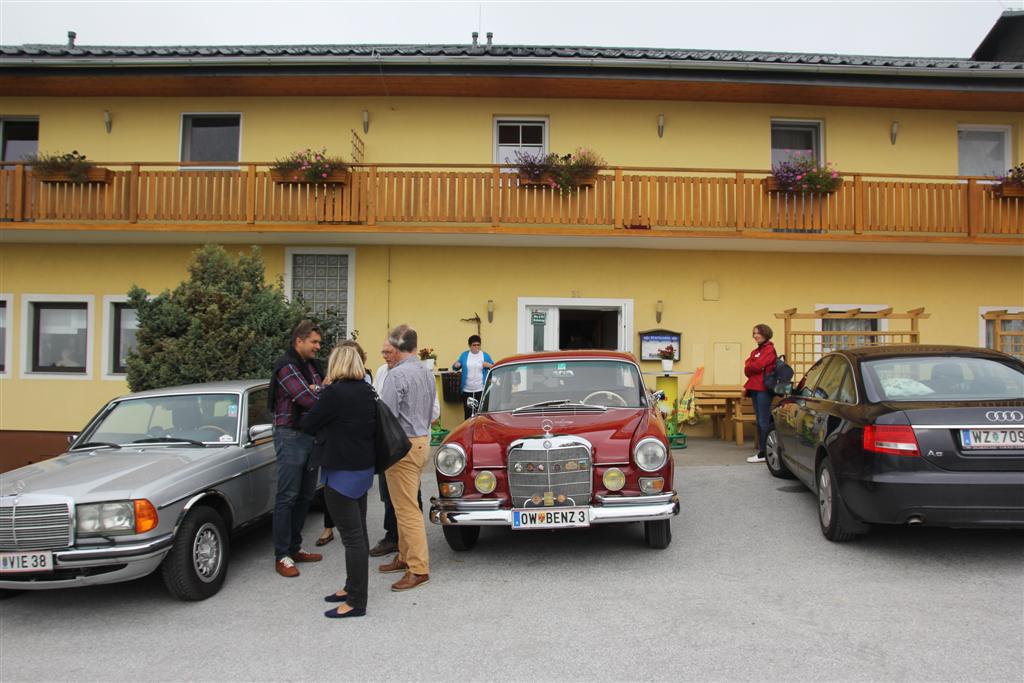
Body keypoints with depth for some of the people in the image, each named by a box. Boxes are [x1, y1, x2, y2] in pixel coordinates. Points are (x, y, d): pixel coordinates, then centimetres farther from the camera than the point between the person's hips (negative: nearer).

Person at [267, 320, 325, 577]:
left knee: (305, 496, 13)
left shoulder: (312, 365, 13)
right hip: (291, 436, -8)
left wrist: (318, 389, -14)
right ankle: (282, 556, 5)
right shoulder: (287, 366, -13)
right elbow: (309, 399, -22)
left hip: (311, 435, 8)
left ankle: (294, 548, 23)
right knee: (287, 497, -3)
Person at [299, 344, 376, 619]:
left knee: (352, 536, -2)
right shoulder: (366, 391, 4)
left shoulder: (335, 393, -20)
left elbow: (307, 424, -10)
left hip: (342, 472, -9)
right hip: (363, 468, 9)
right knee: (358, 532, 18)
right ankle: (353, 587, 32)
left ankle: (356, 601, 6)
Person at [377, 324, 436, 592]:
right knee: (406, 505, 18)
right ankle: (405, 556, 27)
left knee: (407, 509, -3)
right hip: (423, 441, 9)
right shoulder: (427, 373, 10)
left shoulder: (397, 374, -17)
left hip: (403, 446, -9)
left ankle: (418, 568, 1)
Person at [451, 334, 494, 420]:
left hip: (481, 390, -1)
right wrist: (456, 365, -9)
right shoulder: (464, 355, 8)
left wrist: (489, 365, -13)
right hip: (467, 390, 1)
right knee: (468, 414, 4)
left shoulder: (485, 355, 5)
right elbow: (455, 367, 13)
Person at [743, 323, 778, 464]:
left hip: (764, 389, -9)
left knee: (764, 421, -7)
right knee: (759, 422, 11)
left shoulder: (769, 350, -7)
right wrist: (752, 369, -8)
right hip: (755, 388, 9)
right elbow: (748, 367, 11)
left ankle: (764, 453, -6)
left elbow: (757, 366, -17)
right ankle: (761, 451, 16)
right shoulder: (756, 351, 21)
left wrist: (749, 368, 2)